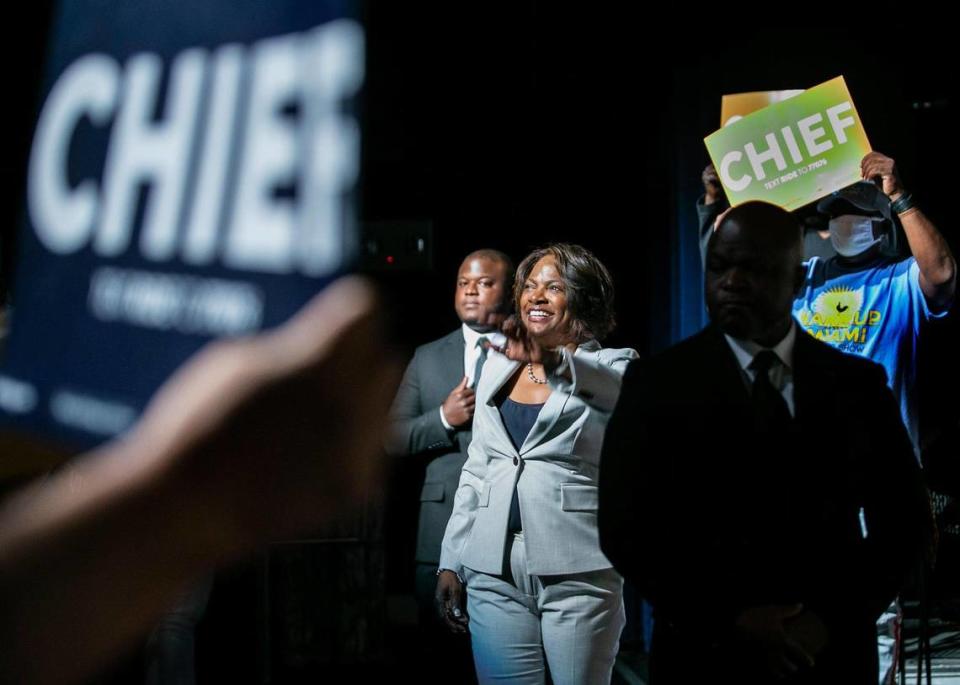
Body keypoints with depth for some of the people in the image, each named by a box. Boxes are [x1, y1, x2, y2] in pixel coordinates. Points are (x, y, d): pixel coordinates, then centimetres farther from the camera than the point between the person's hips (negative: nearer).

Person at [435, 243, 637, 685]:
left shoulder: (609, 365, 2)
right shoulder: (497, 367, 16)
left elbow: (615, 384, -24)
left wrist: (550, 360, -42)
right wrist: (451, 562, 13)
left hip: (577, 572, -4)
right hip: (495, 573, 4)